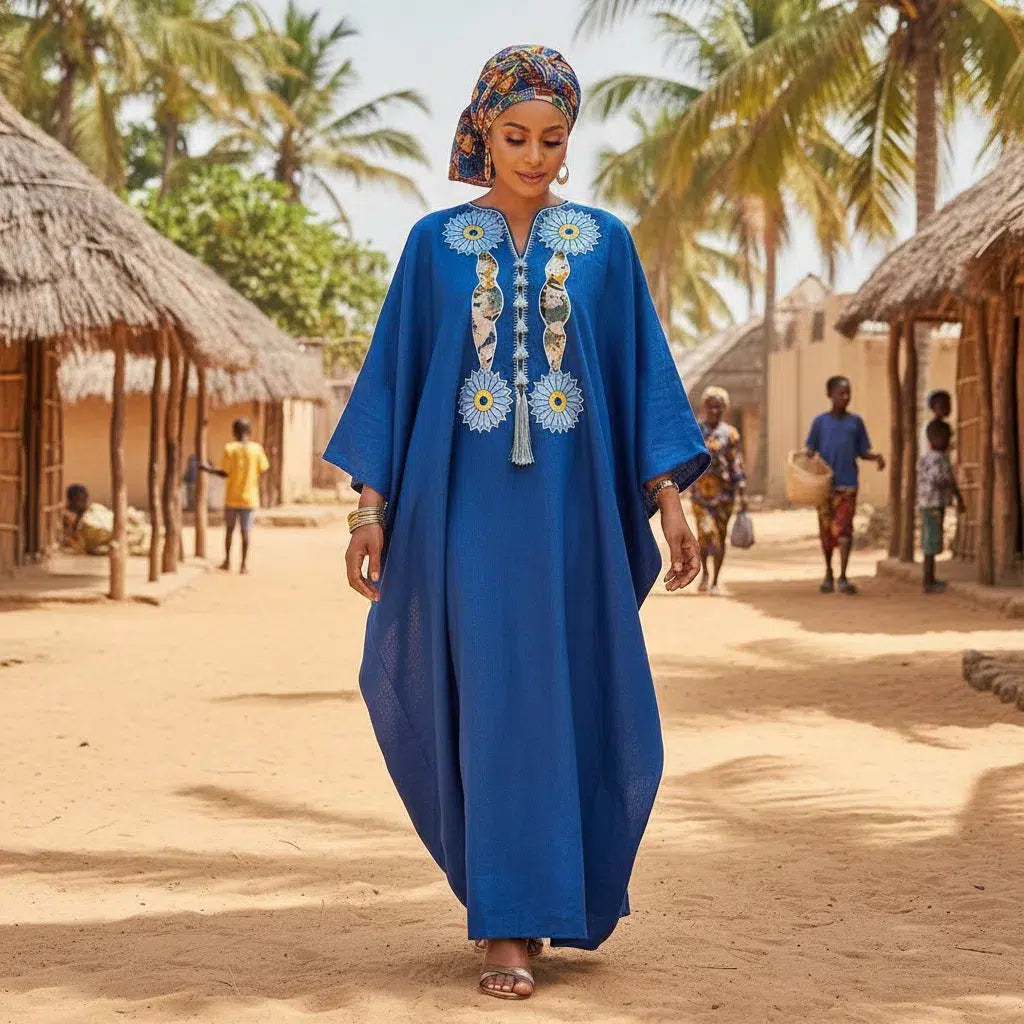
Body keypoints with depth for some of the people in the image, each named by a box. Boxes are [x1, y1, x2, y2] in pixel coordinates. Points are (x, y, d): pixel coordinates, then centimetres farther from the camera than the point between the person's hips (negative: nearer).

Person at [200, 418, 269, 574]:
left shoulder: (229, 448, -8)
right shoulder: (257, 449, -5)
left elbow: (225, 473, -10)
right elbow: (263, 471, -1)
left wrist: (209, 469, 5)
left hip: (232, 497, 0)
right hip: (249, 497, 0)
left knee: (229, 529, 15)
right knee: (246, 530, 2)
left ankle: (227, 561, 19)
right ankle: (244, 563, -2)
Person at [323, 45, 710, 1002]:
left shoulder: (603, 243, 6)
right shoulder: (436, 242, 4)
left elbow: (644, 374, 6)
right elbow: (394, 373, 5)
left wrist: (670, 501, -2)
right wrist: (371, 508, -1)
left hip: (573, 510, 1)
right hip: (469, 507, -1)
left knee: (580, 704, 4)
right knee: (497, 704, -4)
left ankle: (558, 893, 27)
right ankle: (506, 926, 3)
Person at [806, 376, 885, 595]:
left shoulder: (855, 422, 7)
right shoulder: (820, 421, 5)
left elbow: (862, 451, 11)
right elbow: (810, 450, 7)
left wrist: (876, 457, -9)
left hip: (847, 483, 0)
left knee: (844, 529, -10)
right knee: (826, 529, 8)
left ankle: (843, 577, -12)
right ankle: (828, 573, 25)